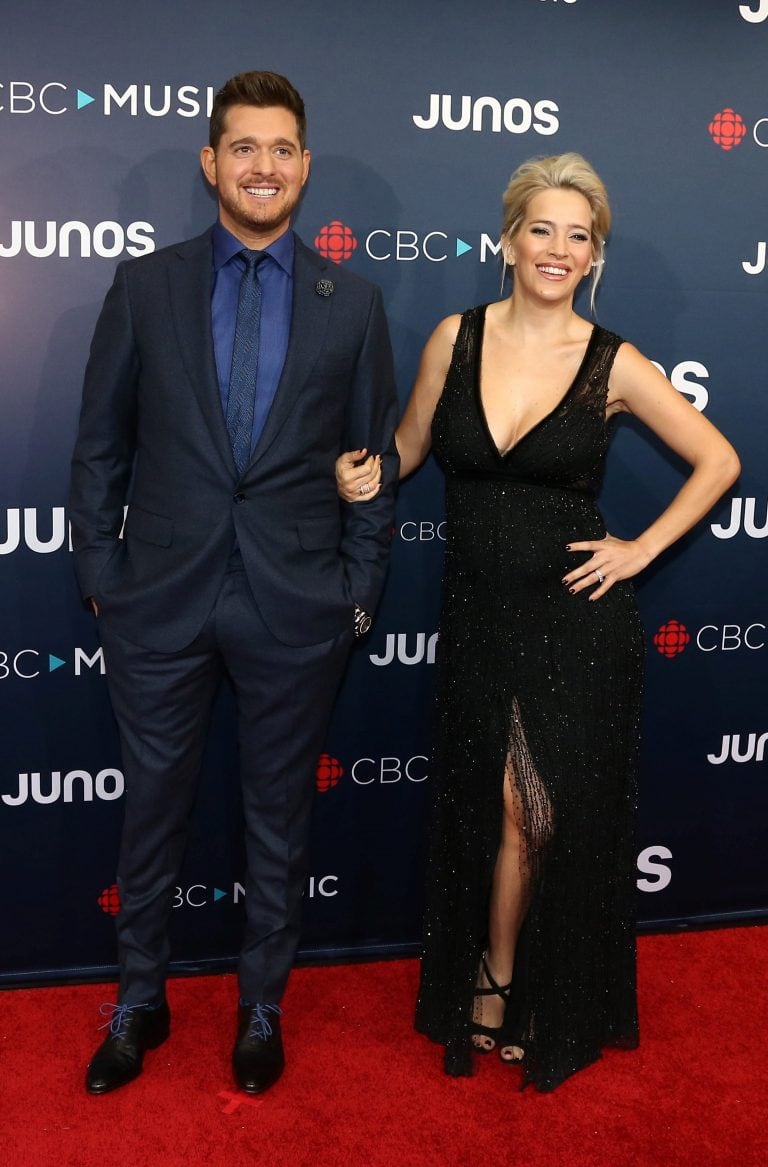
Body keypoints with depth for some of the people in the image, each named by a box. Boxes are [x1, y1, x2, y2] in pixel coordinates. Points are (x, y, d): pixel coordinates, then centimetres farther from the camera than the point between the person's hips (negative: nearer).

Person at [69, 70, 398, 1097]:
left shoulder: (352, 303, 2)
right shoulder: (144, 287, 2)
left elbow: (375, 460, 5)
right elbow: (101, 446, 4)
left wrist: (359, 592, 1)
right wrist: (101, 577, 0)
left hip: (295, 609, 0)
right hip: (161, 599, 0)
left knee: (279, 817, 14)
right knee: (153, 808, 14)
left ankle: (263, 1003, 35)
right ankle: (141, 1001, 36)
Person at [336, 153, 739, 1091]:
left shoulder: (612, 364, -5)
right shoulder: (456, 338, -1)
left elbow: (718, 461, 4)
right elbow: (412, 442, 13)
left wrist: (644, 548, -2)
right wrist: (366, 469, -8)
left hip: (577, 621, -1)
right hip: (479, 616, 1)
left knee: (561, 817, 8)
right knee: (506, 813, 11)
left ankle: (558, 1010, 32)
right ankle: (494, 990, 33)